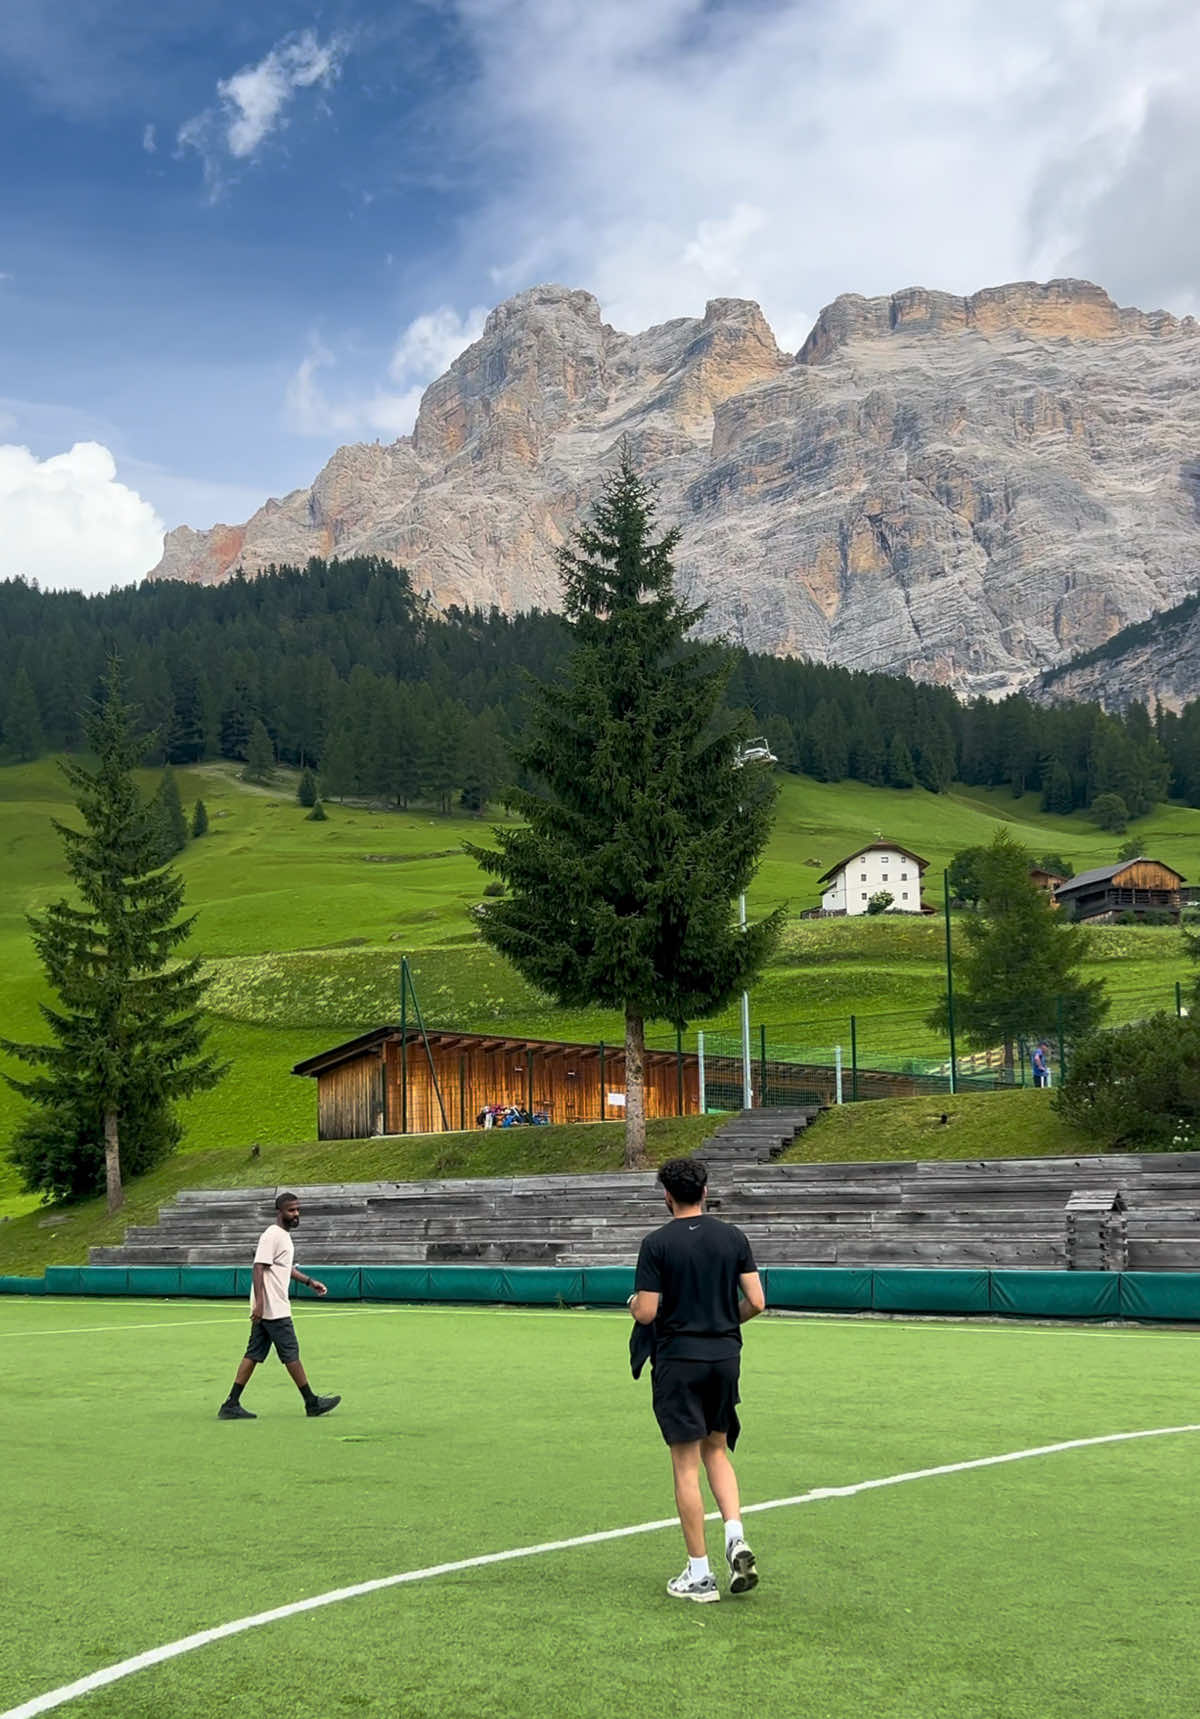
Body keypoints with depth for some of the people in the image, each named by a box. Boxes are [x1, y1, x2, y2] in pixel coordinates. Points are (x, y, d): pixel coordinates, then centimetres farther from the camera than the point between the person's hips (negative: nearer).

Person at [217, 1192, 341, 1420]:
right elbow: (258, 1268, -21)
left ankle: (231, 1405, 8)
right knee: (291, 1354, -1)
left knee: (253, 1355, 8)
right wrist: (259, 1303, -27)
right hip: (273, 1309, -10)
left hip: (266, 1310, 10)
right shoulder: (272, 1236, -15)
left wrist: (309, 1281, 29)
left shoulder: (284, 1235, 17)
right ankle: (312, 1403, 7)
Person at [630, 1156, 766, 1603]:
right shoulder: (733, 1237, 2)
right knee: (716, 1451, 21)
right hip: (725, 1356, 4)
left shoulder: (657, 1243, -9)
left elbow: (646, 1312, -12)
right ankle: (735, 1538, 1)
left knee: (686, 1465, 2)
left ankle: (699, 1575, 6)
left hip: (678, 1361, -4)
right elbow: (756, 1302, 0)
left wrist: (633, 1302, 10)